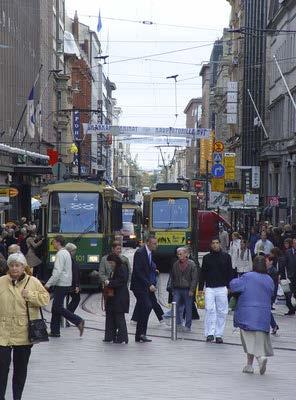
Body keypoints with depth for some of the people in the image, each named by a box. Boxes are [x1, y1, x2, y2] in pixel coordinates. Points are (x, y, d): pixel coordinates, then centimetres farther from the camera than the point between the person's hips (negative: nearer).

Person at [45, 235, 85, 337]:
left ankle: (78, 321, -9)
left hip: (61, 285, -10)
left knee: (58, 308, -7)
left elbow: (57, 272, -23)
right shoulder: (66, 253, 16)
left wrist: (48, 284, -19)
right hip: (66, 284, 10)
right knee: (55, 308, 11)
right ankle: (55, 331, 13)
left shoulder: (60, 254, -15)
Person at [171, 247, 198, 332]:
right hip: (177, 289, 3)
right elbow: (172, 278, 17)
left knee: (188, 309, 3)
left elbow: (194, 279, -6)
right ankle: (178, 323, 4)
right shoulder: (175, 264, 9)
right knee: (176, 306, -8)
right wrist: (173, 289, 11)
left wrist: (192, 290, -12)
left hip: (187, 290, -3)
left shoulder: (191, 264, -4)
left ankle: (188, 326, 11)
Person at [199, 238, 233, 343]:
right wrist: (200, 288, 6)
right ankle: (210, 334, -8)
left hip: (222, 288, 0)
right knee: (209, 310, -10)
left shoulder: (226, 257, 6)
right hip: (209, 288, 0)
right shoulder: (206, 258, 8)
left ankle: (219, 335, 7)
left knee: (221, 312, 1)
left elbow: (230, 273, 7)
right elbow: (203, 274, 11)